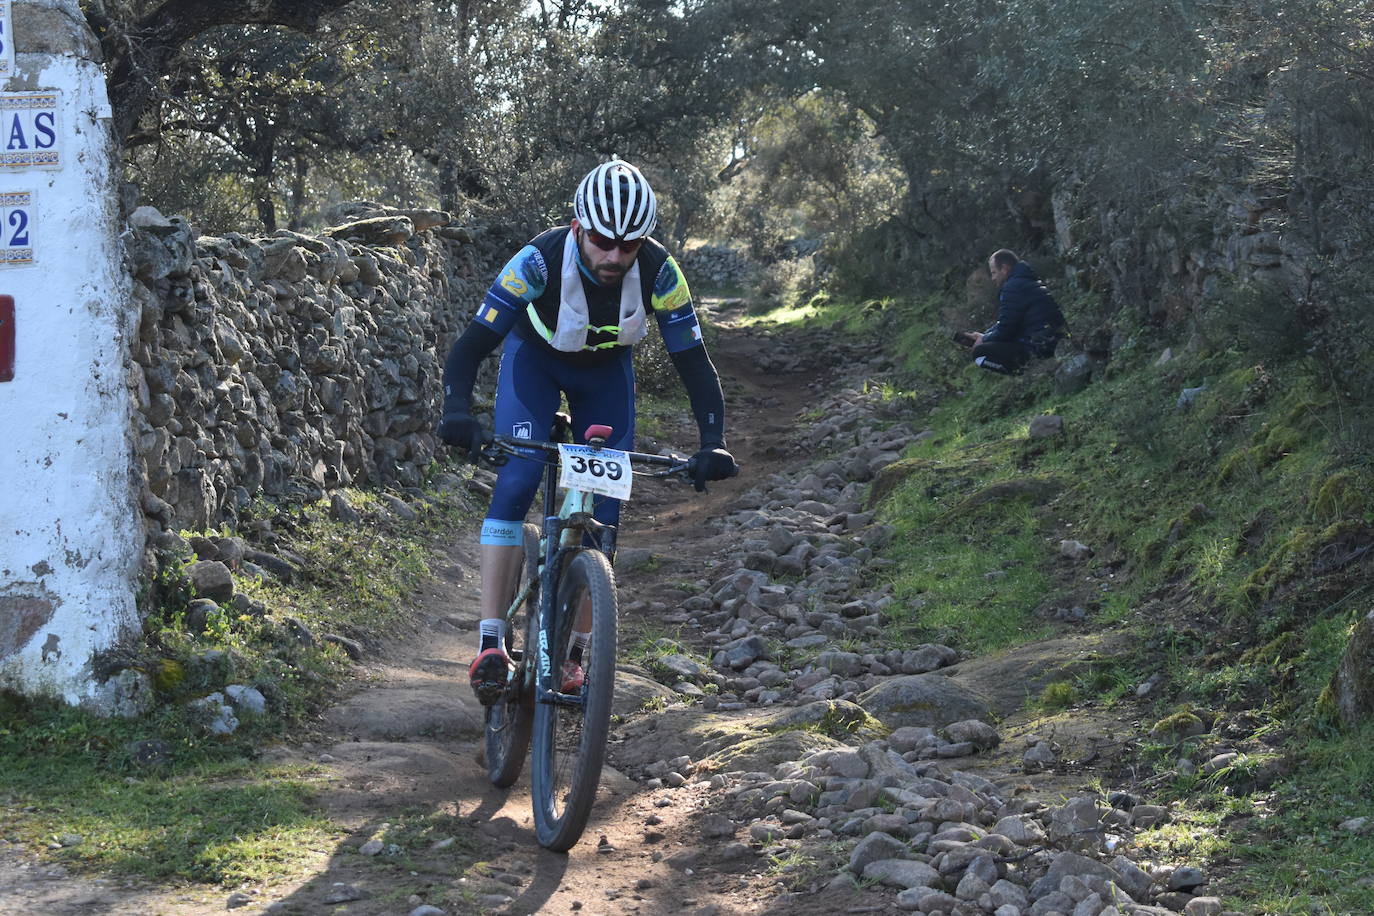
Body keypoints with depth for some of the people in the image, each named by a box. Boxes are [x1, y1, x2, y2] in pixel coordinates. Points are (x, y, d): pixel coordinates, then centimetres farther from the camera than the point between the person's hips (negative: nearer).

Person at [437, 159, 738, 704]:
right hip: (534, 357, -2)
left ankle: (574, 651, 9)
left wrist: (713, 445, -38)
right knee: (514, 484, -22)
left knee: (605, 511, -5)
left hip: (606, 369, 2)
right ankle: (491, 645, -20)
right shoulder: (540, 260, -36)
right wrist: (457, 412, -53)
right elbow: (472, 345, -35)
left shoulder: (658, 272, -31)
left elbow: (694, 364, -24)